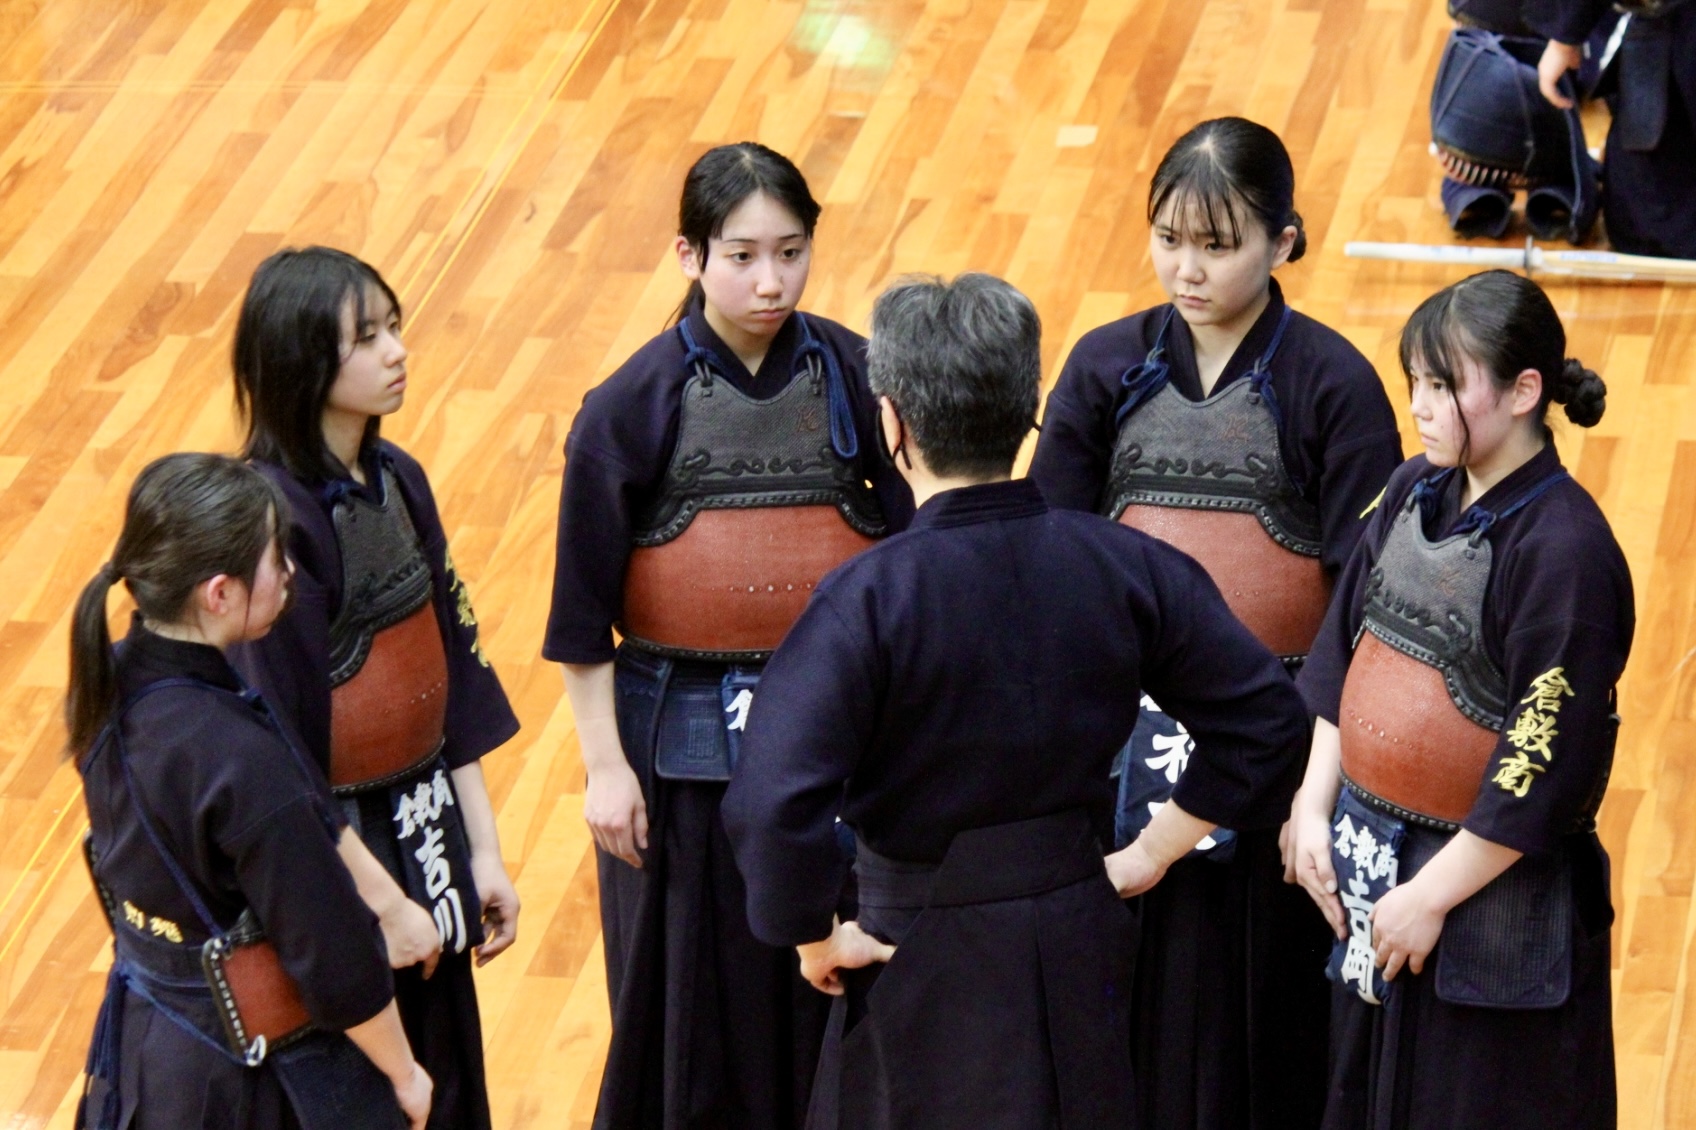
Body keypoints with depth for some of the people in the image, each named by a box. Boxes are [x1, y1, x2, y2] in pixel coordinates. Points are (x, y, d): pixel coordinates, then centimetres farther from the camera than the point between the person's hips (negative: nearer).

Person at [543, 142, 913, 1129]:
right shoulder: (634, 406, -8)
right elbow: (583, 609, -4)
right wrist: (605, 764, -6)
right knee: (696, 993, 8)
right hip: (685, 739, -2)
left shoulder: (856, 377, -3)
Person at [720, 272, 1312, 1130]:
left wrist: (814, 940, -12)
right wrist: (1150, 854, 9)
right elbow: (1268, 722, 0)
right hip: (1080, 949, 5)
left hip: (926, 962, -5)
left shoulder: (871, 598, -20)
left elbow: (774, 806, -29)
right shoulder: (1122, 566, -6)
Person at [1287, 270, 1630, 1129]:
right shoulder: (1415, 493, 2)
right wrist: (1312, 808, 4)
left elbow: (1548, 766, -20)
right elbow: (1342, 659, 11)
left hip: (1497, 898, -7)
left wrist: (1431, 894, -15)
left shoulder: (1563, 549, -21)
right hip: (1366, 868, 7)